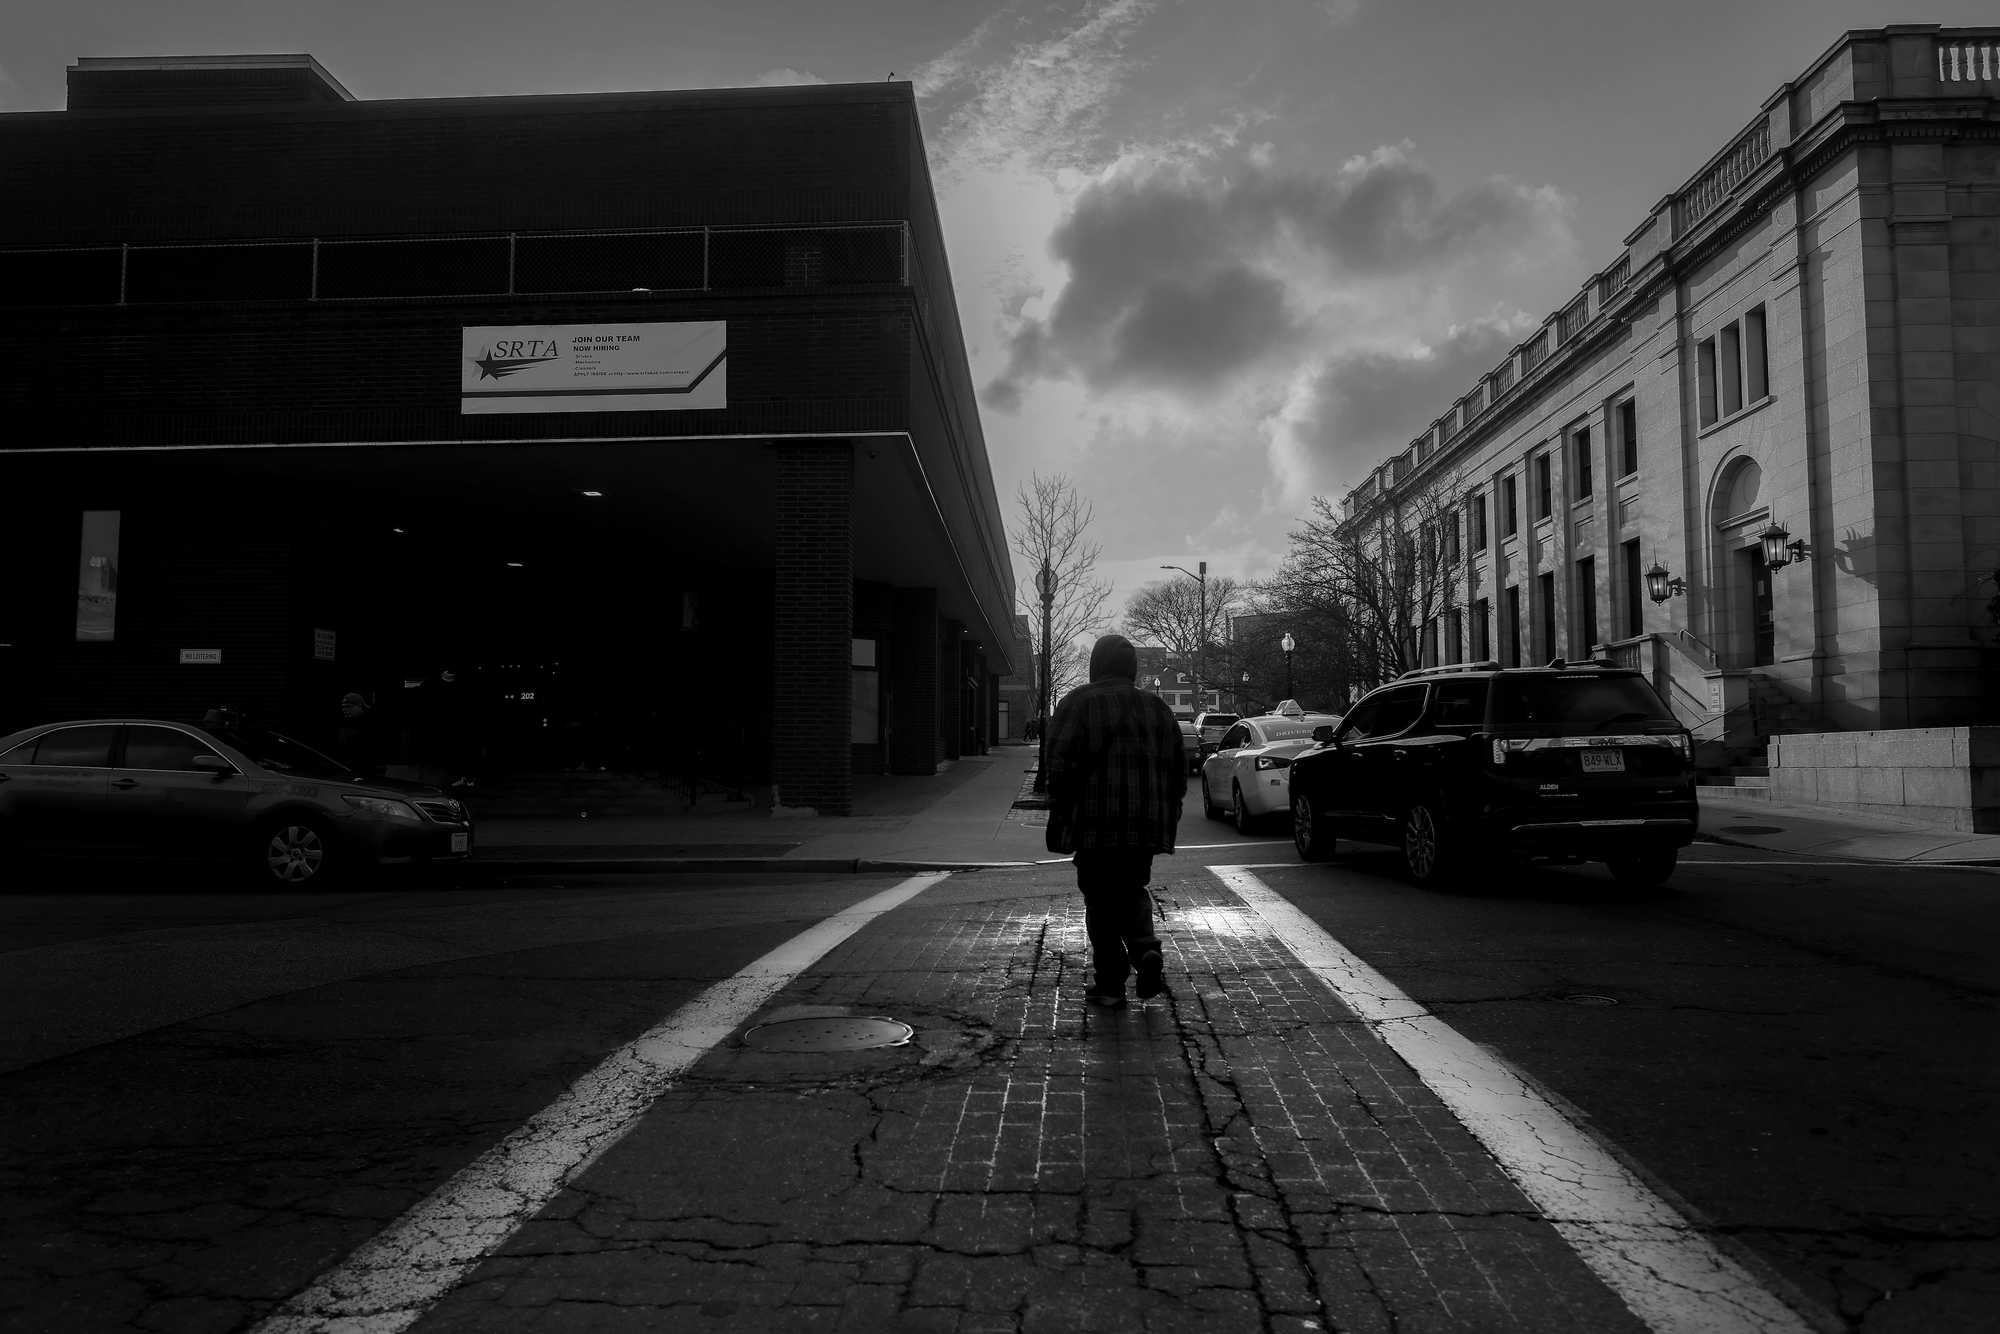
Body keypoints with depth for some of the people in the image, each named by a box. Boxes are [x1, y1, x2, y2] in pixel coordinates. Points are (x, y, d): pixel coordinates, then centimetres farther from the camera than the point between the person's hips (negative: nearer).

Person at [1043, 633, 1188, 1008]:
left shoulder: (1078, 704, -3)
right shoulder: (1157, 708, 12)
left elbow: (1061, 766, -10)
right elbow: (1179, 768, 13)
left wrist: (1059, 816, -4)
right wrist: (1166, 815, 20)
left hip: (1097, 824, -4)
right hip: (1147, 824, 4)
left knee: (1101, 899, 5)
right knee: (1132, 891, 20)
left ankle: (1110, 982, 4)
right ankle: (1146, 950, -2)